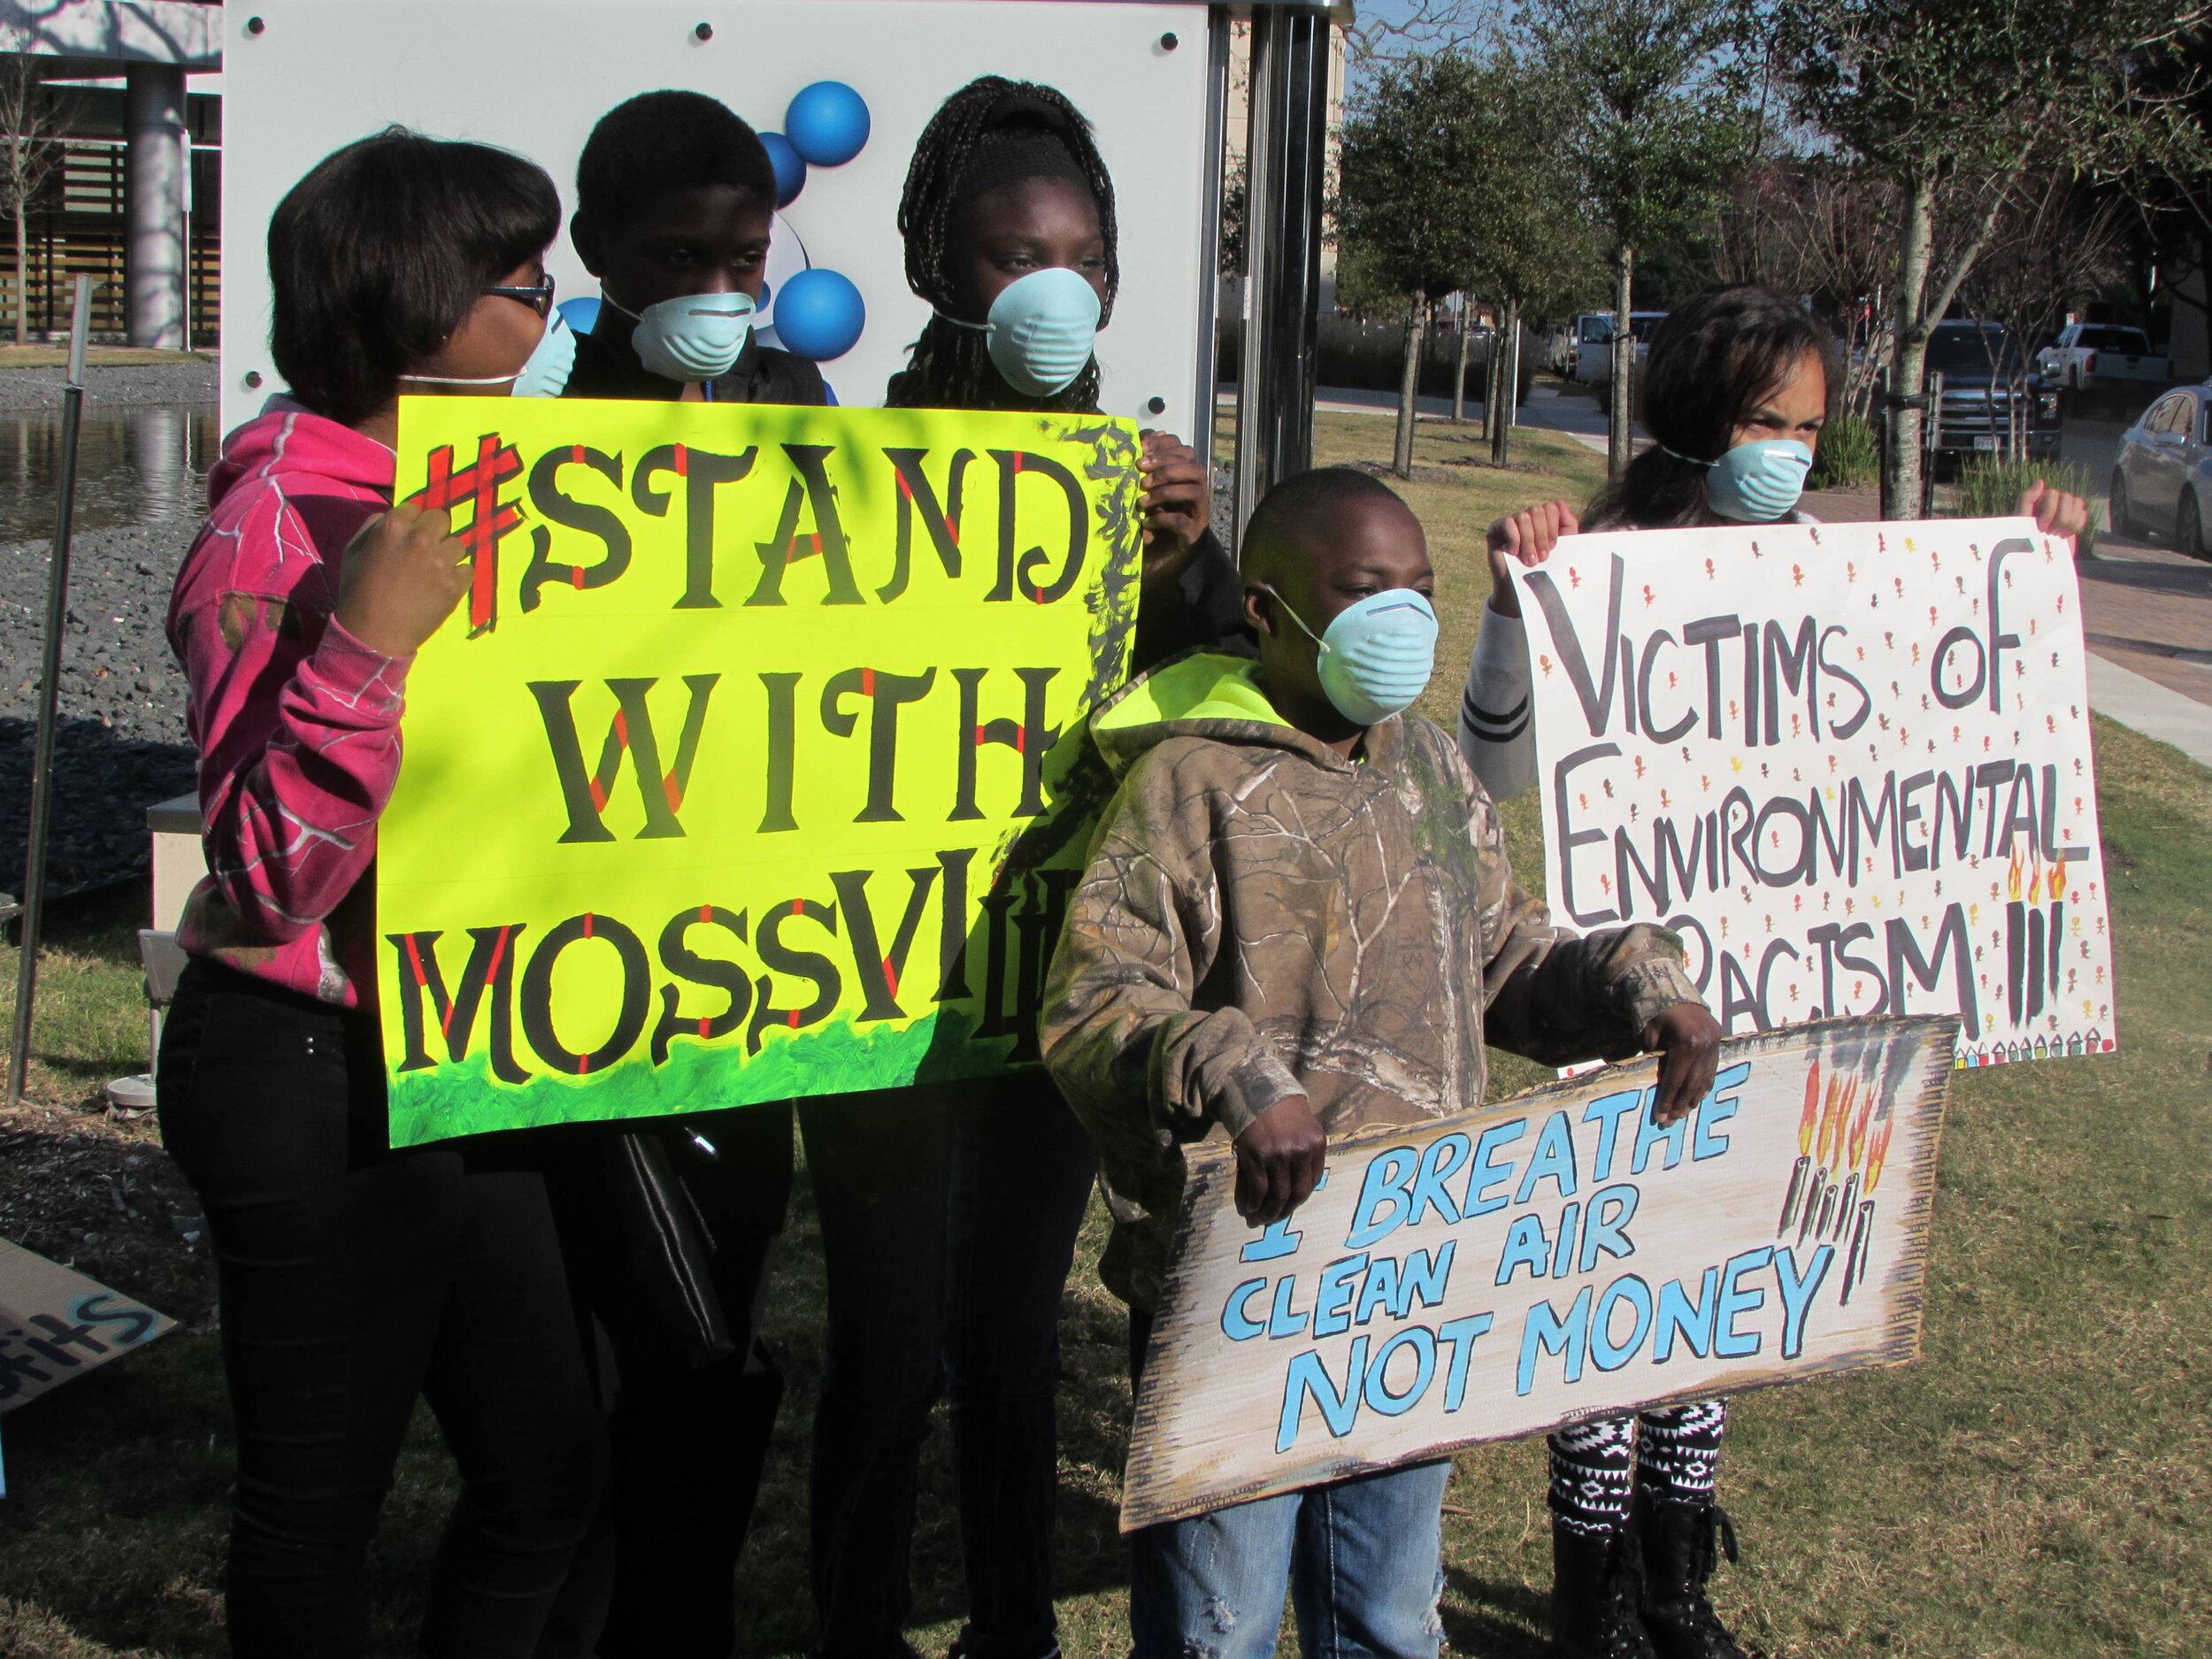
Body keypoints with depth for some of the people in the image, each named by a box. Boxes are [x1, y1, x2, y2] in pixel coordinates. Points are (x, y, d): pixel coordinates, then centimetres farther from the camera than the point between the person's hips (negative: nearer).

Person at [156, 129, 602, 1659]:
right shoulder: (276, 529, -17)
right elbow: (268, 872, -23)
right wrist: (367, 650, -34)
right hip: (315, 1084, -8)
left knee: (548, 1469, 16)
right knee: (319, 1505, 7)